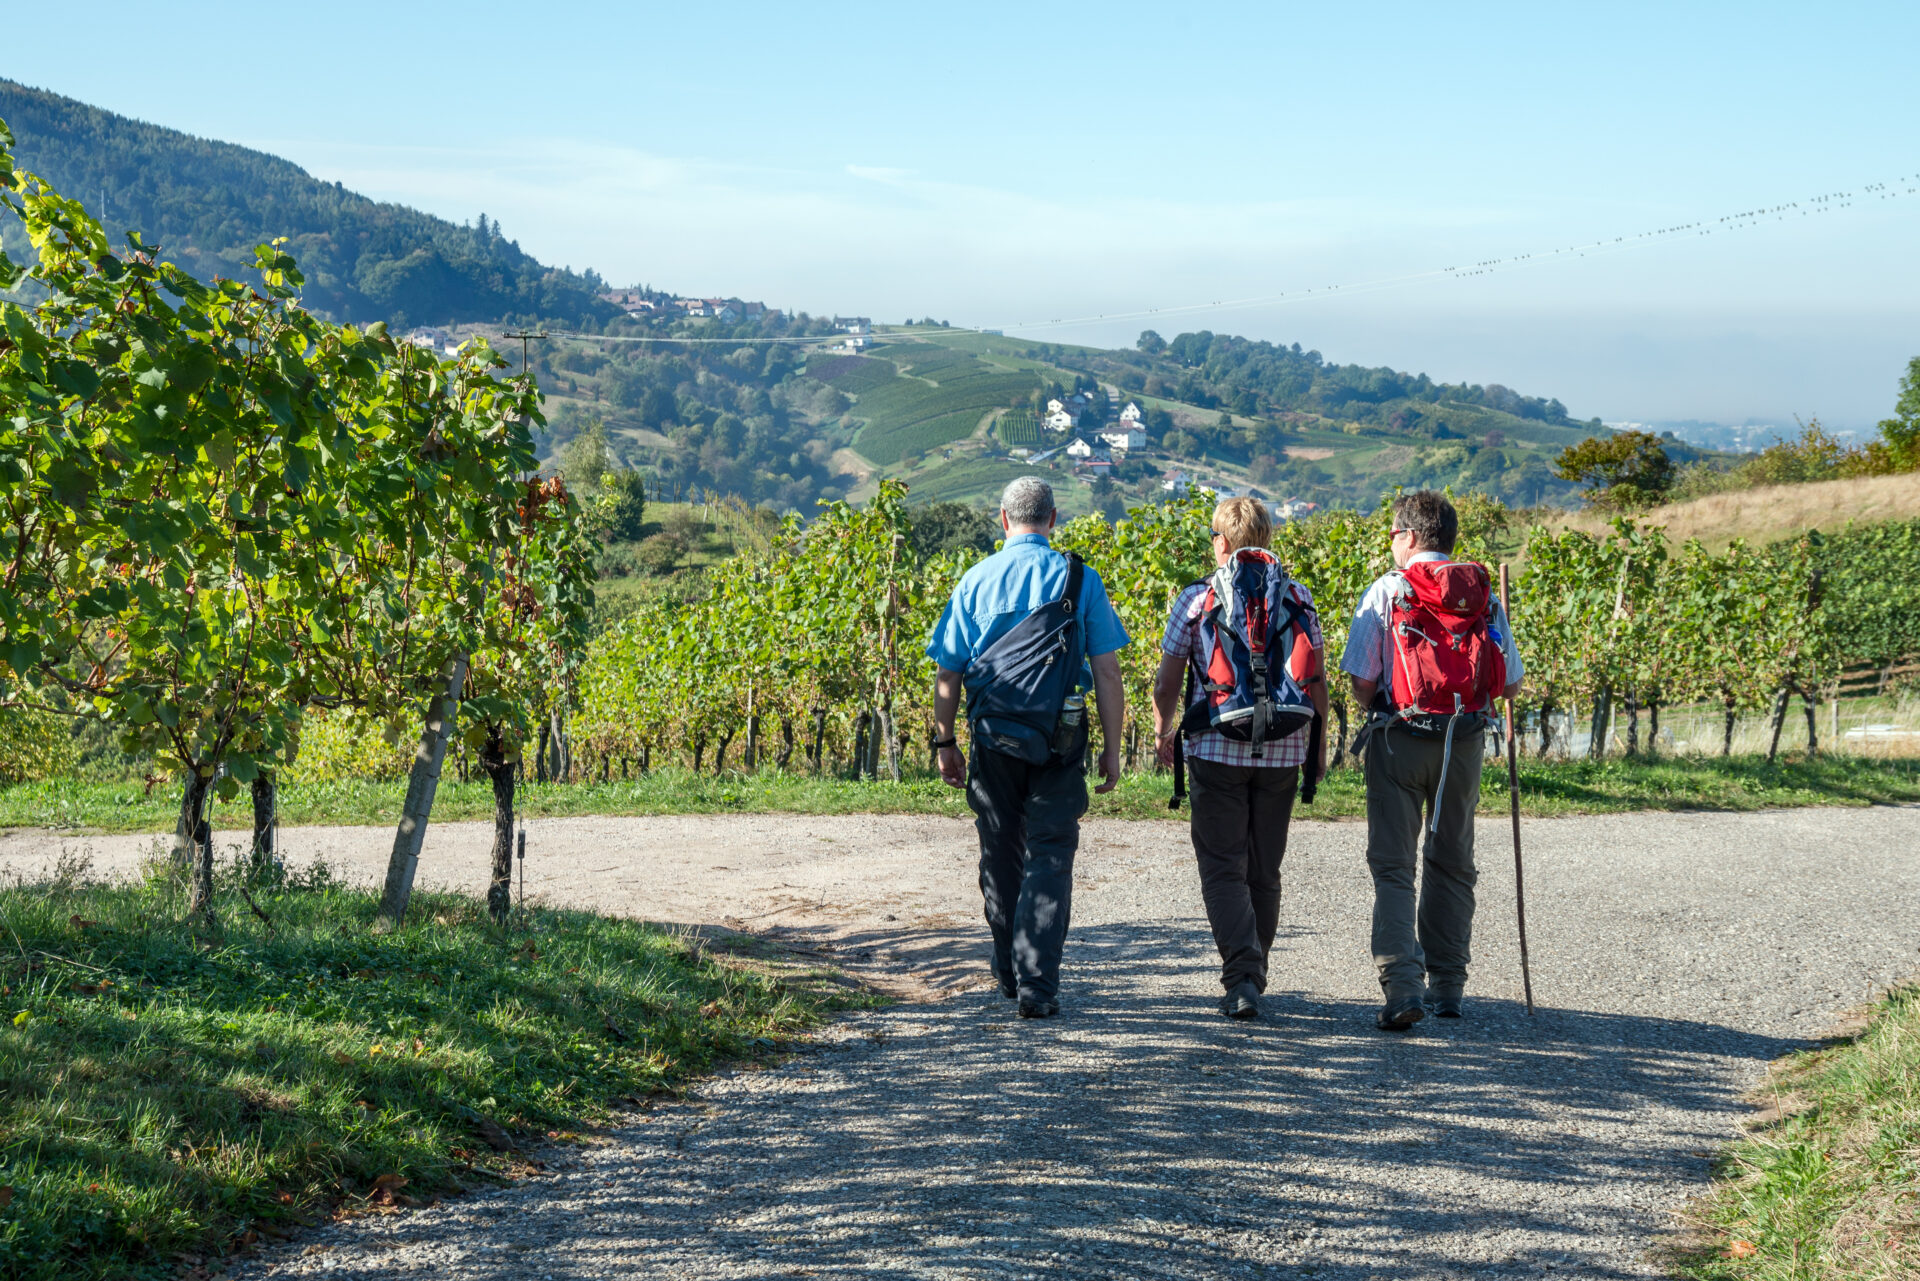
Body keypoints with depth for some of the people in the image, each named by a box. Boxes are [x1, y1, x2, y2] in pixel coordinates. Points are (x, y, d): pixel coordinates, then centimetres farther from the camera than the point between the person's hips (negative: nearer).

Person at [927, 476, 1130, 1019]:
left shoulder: (976, 581, 2)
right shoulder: (1081, 580, -1)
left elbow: (947, 673, 3)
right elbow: (1107, 673, -2)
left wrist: (945, 743, 12)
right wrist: (1111, 748, 4)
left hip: (992, 737, 2)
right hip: (1059, 741, -2)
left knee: (1001, 856, 15)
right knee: (1050, 858, 1)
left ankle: (1010, 975, 28)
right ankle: (1036, 984, -7)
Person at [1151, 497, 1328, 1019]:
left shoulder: (1196, 599, -2)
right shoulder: (1299, 597, 4)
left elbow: (1167, 683, 1)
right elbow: (1317, 681, 4)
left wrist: (1163, 732, 17)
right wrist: (1317, 746, 15)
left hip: (1216, 748, -3)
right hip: (1283, 752, 3)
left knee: (1223, 868, 1)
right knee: (1264, 870, 14)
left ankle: (1241, 977, -14)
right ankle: (1253, 976, 23)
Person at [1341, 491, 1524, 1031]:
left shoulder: (1386, 591, -5)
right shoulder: (1484, 595, 3)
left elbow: (1361, 680, -9)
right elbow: (1511, 683, 4)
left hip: (1400, 740, -3)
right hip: (1464, 742, 3)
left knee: (1393, 865, 0)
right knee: (1452, 865, 17)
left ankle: (1402, 987, -14)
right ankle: (1446, 985, 22)